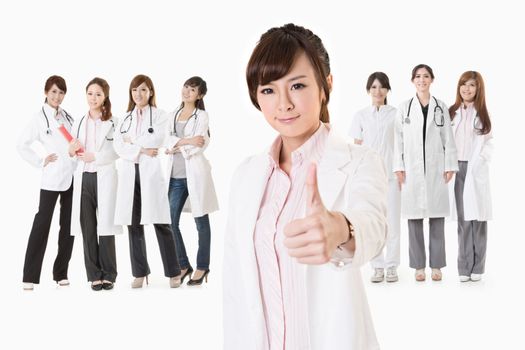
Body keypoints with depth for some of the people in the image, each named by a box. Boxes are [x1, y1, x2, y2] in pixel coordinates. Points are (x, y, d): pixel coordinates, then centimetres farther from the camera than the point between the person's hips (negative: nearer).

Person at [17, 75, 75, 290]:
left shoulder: (67, 117, 13)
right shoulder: (39, 118, -2)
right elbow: (22, 145, -5)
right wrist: (41, 162, -6)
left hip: (73, 176, 5)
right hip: (52, 178, -5)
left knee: (69, 225, 7)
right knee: (42, 224, -4)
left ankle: (61, 273, 15)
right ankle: (30, 276, 0)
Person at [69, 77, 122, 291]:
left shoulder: (114, 122, 1)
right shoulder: (79, 123, 16)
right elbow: (73, 153, 20)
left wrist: (95, 156, -14)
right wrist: (72, 151, -2)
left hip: (105, 177, -4)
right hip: (83, 178, 4)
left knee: (105, 225, -3)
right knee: (87, 227, 4)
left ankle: (108, 274, 7)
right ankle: (94, 274, 11)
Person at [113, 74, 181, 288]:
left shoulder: (159, 115, 7)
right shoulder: (125, 118, 16)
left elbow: (156, 140, -10)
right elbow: (118, 146, 3)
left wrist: (132, 140, -1)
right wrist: (141, 150, -10)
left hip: (151, 173, -3)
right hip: (129, 174, 4)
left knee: (161, 224, -4)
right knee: (134, 225, 3)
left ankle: (173, 272, 3)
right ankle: (139, 273, 11)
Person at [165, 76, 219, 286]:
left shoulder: (202, 116, 0)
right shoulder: (173, 115, 15)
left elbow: (198, 146, -12)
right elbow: (168, 142, 3)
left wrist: (177, 146, -4)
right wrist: (187, 141, -12)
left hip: (195, 174, -5)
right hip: (176, 176, 5)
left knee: (201, 222, 4)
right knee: (170, 221, 2)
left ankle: (202, 267, 16)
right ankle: (183, 265, 17)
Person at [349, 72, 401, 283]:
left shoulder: (396, 114, 4)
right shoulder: (361, 116, 7)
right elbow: (357, 148, 8)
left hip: (391, 174, -1)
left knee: (392, 221, 1)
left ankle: (392, 266, 11)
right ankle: (378, 267, 12)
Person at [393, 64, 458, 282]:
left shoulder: (441, 108, 8)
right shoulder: (404, 108, 6)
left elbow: (448, 139, 6)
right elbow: (398, 140, 3)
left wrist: (450, 166, 0)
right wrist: (398, 168, -3)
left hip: (435, 169, 0)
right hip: (412, 170, 0)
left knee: (437, 219, 3)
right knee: (414, 219, 2)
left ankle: (436, 265, 11)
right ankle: (418, 266, 10)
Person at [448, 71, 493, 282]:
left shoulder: (482, 114, 7)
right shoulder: (451, 113, 10)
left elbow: (489, 144, 5)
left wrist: (478, 163, -9)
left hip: (476, 171, -1)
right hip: (457, 169, 1)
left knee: (477, 219, -2)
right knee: (463, 220, 1)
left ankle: (477, 267, 6)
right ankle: (464, 267, 6)